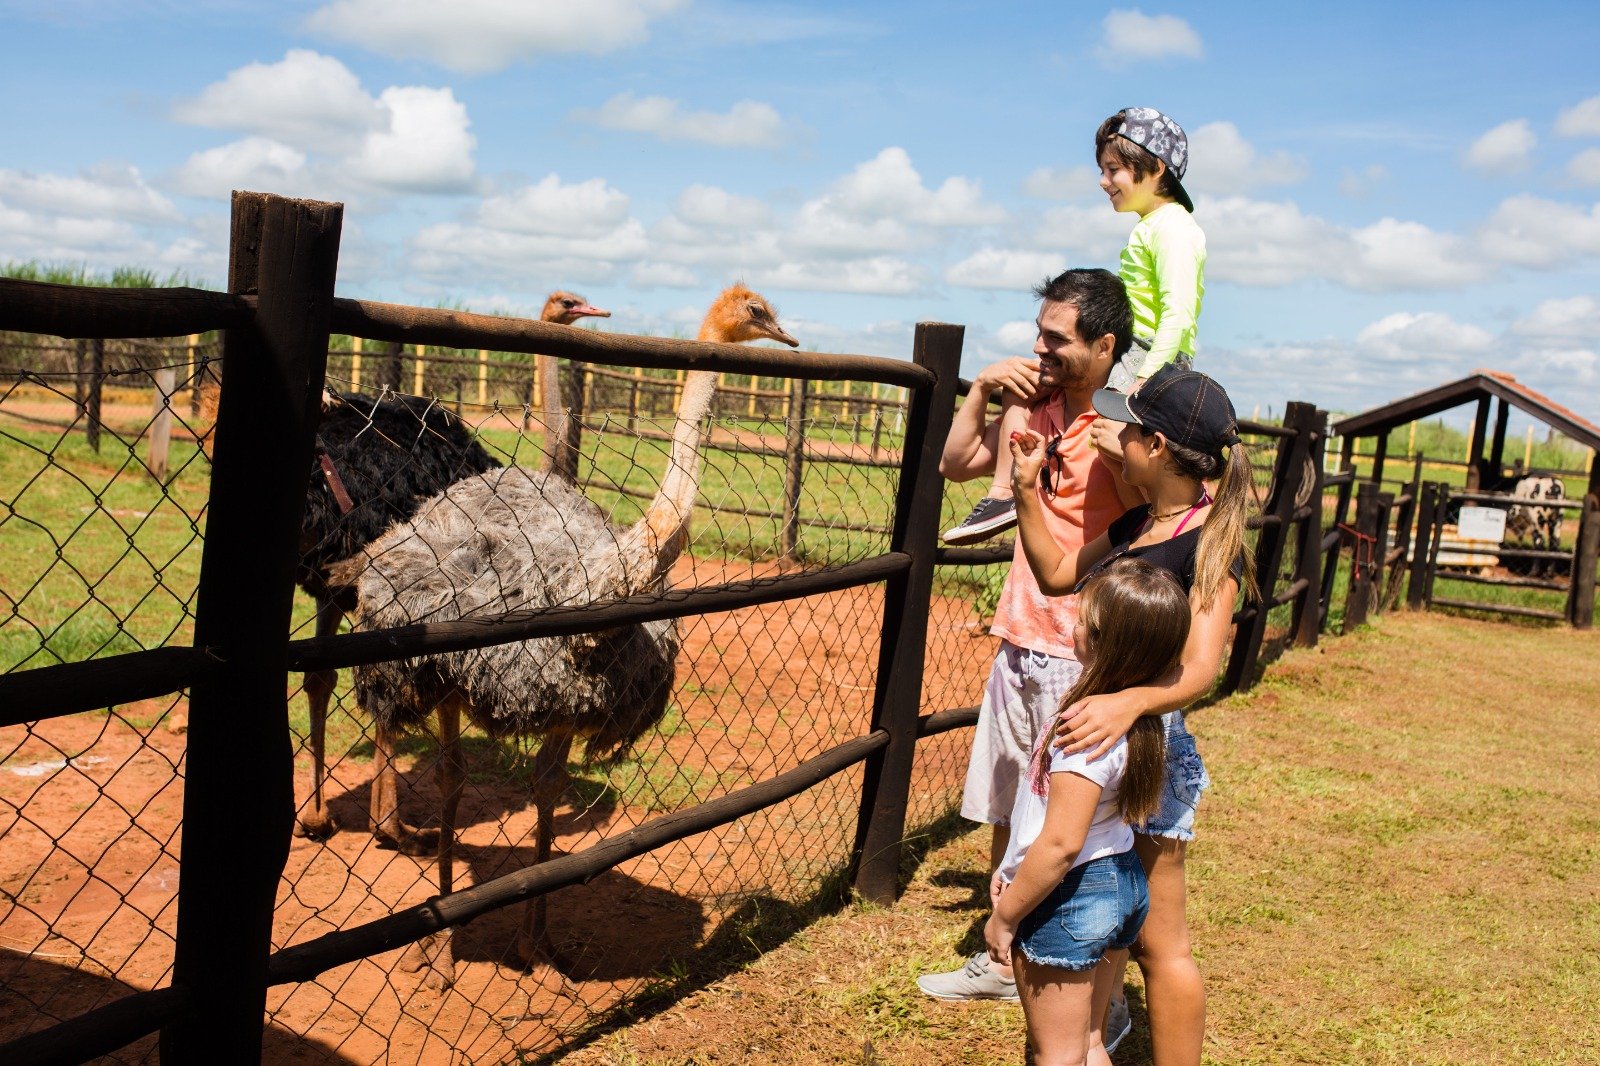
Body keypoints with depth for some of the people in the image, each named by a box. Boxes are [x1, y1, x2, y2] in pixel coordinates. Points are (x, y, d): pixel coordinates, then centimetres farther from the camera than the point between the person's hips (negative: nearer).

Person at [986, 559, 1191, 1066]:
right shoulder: (1140, 716, -1)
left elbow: (1062, 842, -29)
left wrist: (1005, 916, -17)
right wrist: (1014, 868, 12)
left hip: (1068, 897, -9)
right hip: (1122, 882, 9)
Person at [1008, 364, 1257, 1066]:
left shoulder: (1209, 546, -19)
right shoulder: (1137, 523, 6)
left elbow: (1200, 670, -31)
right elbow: (1057, 574, 19)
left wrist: (1130, 702, -50)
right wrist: (1027, 488, 9)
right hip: (1099, 741, 9)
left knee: (1158, 943, 4)